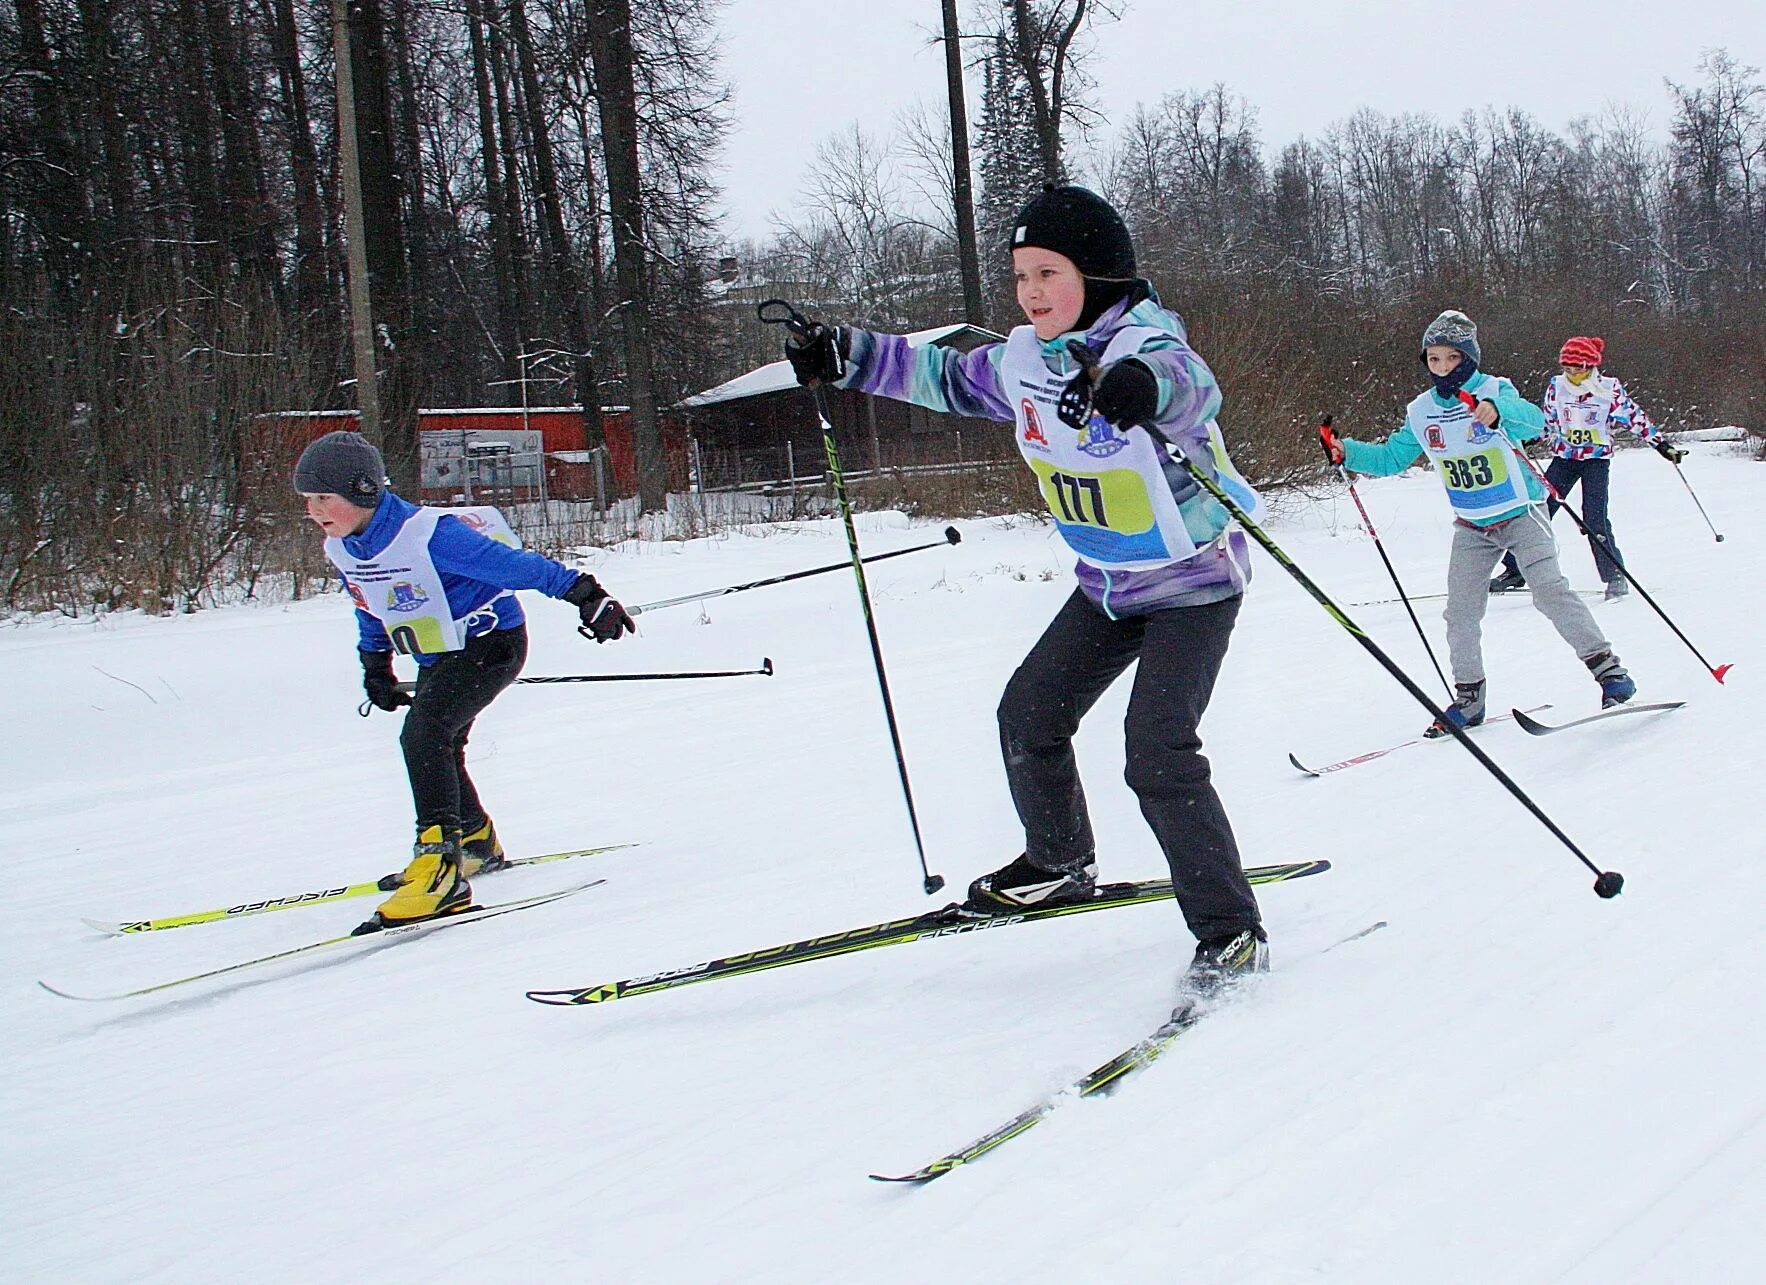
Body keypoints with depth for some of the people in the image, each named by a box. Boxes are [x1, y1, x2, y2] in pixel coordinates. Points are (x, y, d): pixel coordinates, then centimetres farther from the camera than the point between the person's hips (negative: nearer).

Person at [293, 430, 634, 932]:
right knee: (437, 748, 21)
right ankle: (477, 843, 46)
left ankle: (441, 871, -31)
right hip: (438, 659, 9)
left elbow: (515, 565, -27)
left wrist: (584, 594, -27)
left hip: (491, 644, -9)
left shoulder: (429, 534, -30)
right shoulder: (342, 549, -4)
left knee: (423, 733, -26)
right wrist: (375, 666, 19)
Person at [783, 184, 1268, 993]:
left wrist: (1148, 385, -74)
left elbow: (1190, 384, -51)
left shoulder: (1142, 345, -27)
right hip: (1108, 585, 8)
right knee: (1028, 713, 9)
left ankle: (1230, 933, -10)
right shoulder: (1023, 361, -4)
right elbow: (945, 377, 16)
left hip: (1195, 581, -8)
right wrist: (848, 358, 9)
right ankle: (1060, 864, 34)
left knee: (1157, 749, -19)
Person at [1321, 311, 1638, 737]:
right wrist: (1347, 452, -9)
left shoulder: (1495, 391, -15)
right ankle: (1469, 698, 13)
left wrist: (1497, 412, -57)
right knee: (1461, 613, 0)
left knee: (1551, 591, -18)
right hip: (1472, 529, 5)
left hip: (1522, 515, -5)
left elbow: (1534, 420, -35)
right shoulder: (1421, 412, 1)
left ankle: (1607, 668, -10)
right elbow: (1390, 458, 9)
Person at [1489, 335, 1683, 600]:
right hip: (1563, 458, 3)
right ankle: (1514, 570, 5)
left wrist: (1662, 444, -6)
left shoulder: (1610, 389, -8)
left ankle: (1615, 576, -3)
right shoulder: (1557, 386, 2)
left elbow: (1635, 418, -3)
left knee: (1595, 519, -14)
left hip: (1597, 459, -3)